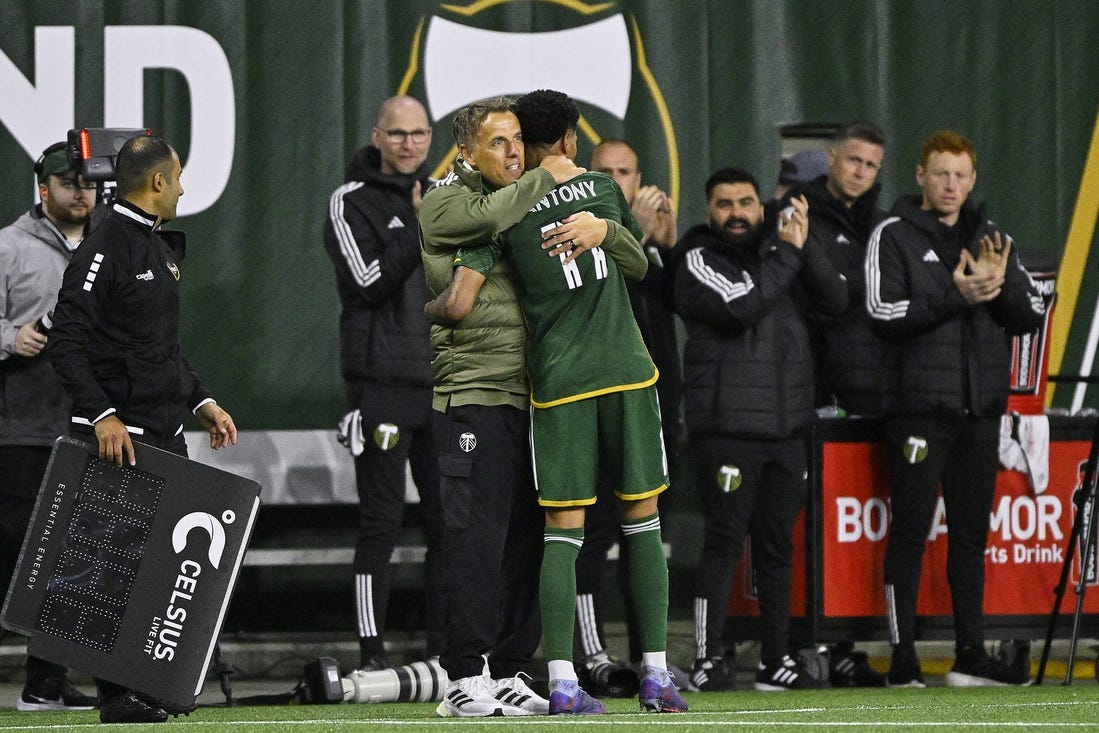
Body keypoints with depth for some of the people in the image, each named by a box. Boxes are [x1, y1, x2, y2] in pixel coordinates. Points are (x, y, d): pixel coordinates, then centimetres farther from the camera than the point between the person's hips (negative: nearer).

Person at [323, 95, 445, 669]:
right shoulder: (352, 202, -2)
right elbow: (369, 283, -14)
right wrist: (419, 227, -18)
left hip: (444, 381, 6)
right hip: (382, 383, -6)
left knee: (448, 520, 6)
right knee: (382, 520, -6)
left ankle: (443, 647, 13)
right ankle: (371, 651, -4)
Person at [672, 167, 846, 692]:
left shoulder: (777, 255, 16)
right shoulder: (699, 262, -2)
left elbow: (835, 299, 5)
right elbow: (742, 304, -19)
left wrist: (805, 245, -7)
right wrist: (788, 252, -12)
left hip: (786, 430, 6)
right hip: (728, 429, -6)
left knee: (777, 545, 9)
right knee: (725, 541, -8)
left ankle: (775, 659, 14)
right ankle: (708, 659, -6)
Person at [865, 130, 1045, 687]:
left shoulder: (990, 239, 13)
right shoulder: (895, 235, -2)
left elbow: (1032, 313, 9)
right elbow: (884, 312, -14)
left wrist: (1000, 285, -11)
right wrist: (956, 295, -20)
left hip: (980, 409, 5)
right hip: (920, 406, -5)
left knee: (971, 532, 9)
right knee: (910, 532, -3)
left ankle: (971, 656, 14)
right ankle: (903, 658, -1)